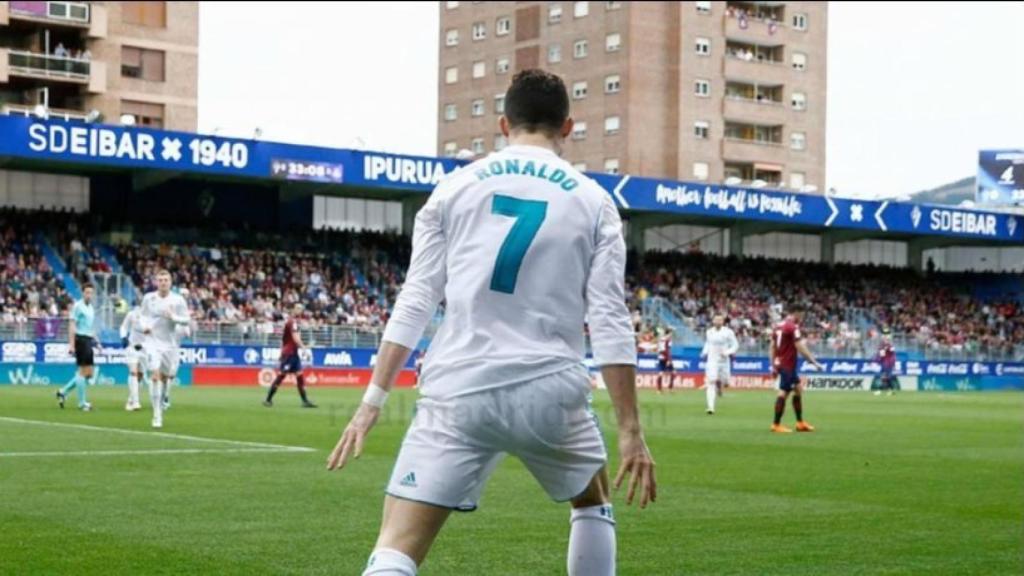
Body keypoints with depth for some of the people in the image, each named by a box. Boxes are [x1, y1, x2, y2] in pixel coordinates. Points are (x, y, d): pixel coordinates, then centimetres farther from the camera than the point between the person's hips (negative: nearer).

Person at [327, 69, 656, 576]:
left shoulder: (455, 187, 7)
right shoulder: (592, 202, 5)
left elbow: (415, 302, 2)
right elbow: (609, 323, -2)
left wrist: (372, 400, 4)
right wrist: (630, 429, 1)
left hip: (459, 392, 0)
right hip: (549, 392, 1)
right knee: (593, 505, 29)